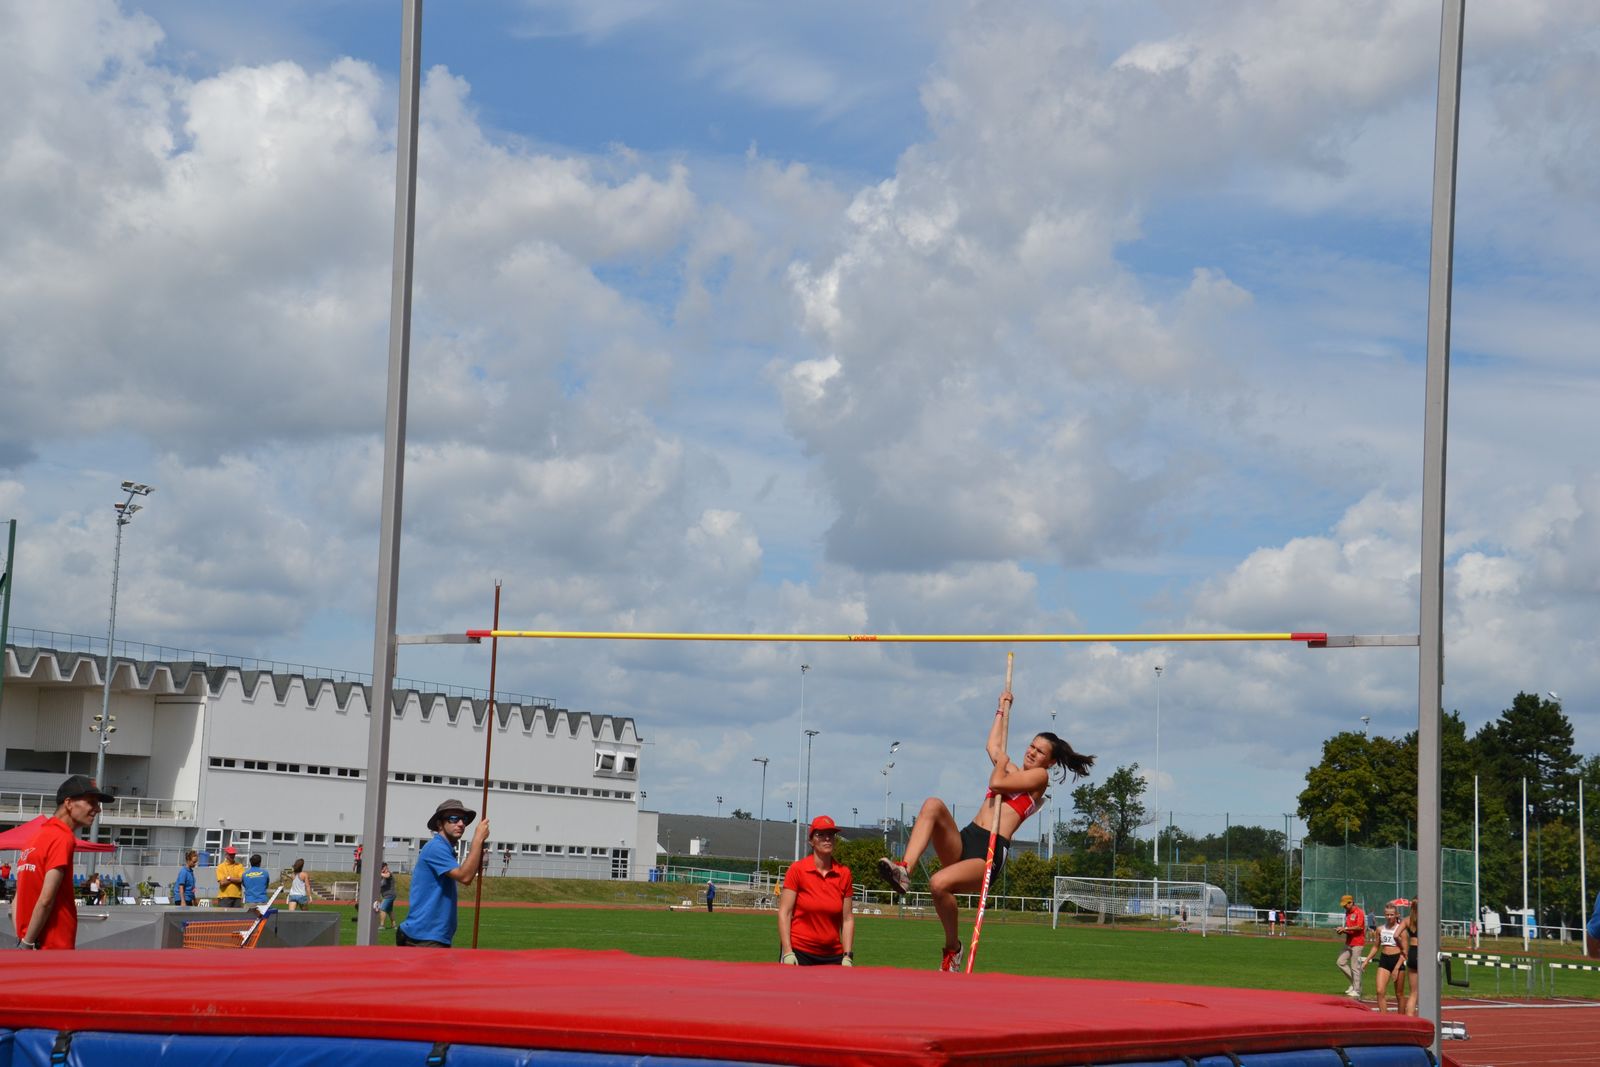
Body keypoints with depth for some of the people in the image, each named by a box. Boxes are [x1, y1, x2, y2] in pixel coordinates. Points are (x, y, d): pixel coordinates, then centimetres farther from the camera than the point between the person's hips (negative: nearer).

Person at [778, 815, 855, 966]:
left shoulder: (844, 873, 6)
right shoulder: (797, 869, -2)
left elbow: (848, 919, 7)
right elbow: (784, 913, -5)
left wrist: (847, 956, 1)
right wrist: (787, 952, -12)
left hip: (833, 957, 3)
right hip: (798, 952, -3)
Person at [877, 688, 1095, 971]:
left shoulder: (1039, 776, 6)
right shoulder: (1013, 771, 29)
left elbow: (996, 783, -5)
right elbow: (993, 745, 45)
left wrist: (1001, 765, 15)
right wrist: (1003, 708, 51)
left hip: (989, 853, -7)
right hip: (963, 841, 7)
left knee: (939, 884, -34)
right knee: (933, 804, -24)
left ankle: (953, 947, -9)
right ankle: (904, 870, -40)